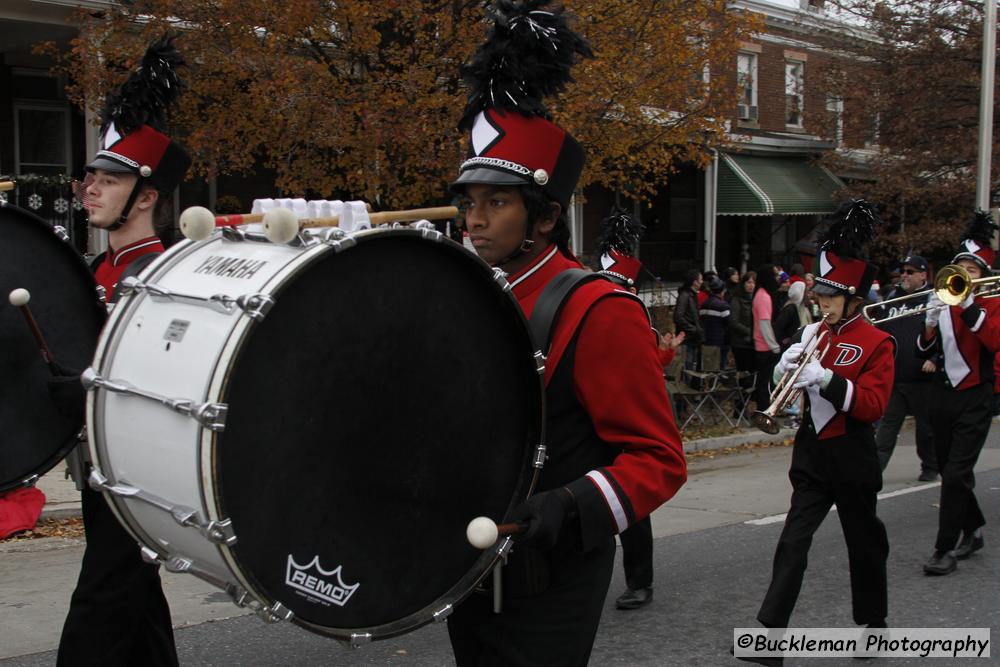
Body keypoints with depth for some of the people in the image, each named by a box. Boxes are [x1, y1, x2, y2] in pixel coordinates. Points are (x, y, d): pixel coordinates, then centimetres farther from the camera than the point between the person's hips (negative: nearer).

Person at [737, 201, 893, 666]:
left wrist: (826, 378, -30)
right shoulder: (812, 333, 6)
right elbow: (788, 389, 8)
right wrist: (786, 367, -14)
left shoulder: (875, 343, -10)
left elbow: (873, 405, -19)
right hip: (812, 453, 4)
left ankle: (873, 622, 34)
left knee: (864, 540, 13)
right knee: (793, 542, -3)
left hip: (851, 457, -4)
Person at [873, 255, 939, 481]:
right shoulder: (892, 298, 13)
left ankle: (930, 468, 23)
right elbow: (880, 332, 17)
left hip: (922, 376, -4)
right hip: (893, 375, 4)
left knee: (926, 424, 9)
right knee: (888, 423, 1)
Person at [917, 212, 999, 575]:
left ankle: (946, 549, -5)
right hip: (942, 392, 5)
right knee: (950, 471, 14)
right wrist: (930, 323, -15)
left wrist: (969, 306, -25)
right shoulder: (945, 301, 8)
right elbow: (924, 352, 3)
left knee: (956, 474, -11)